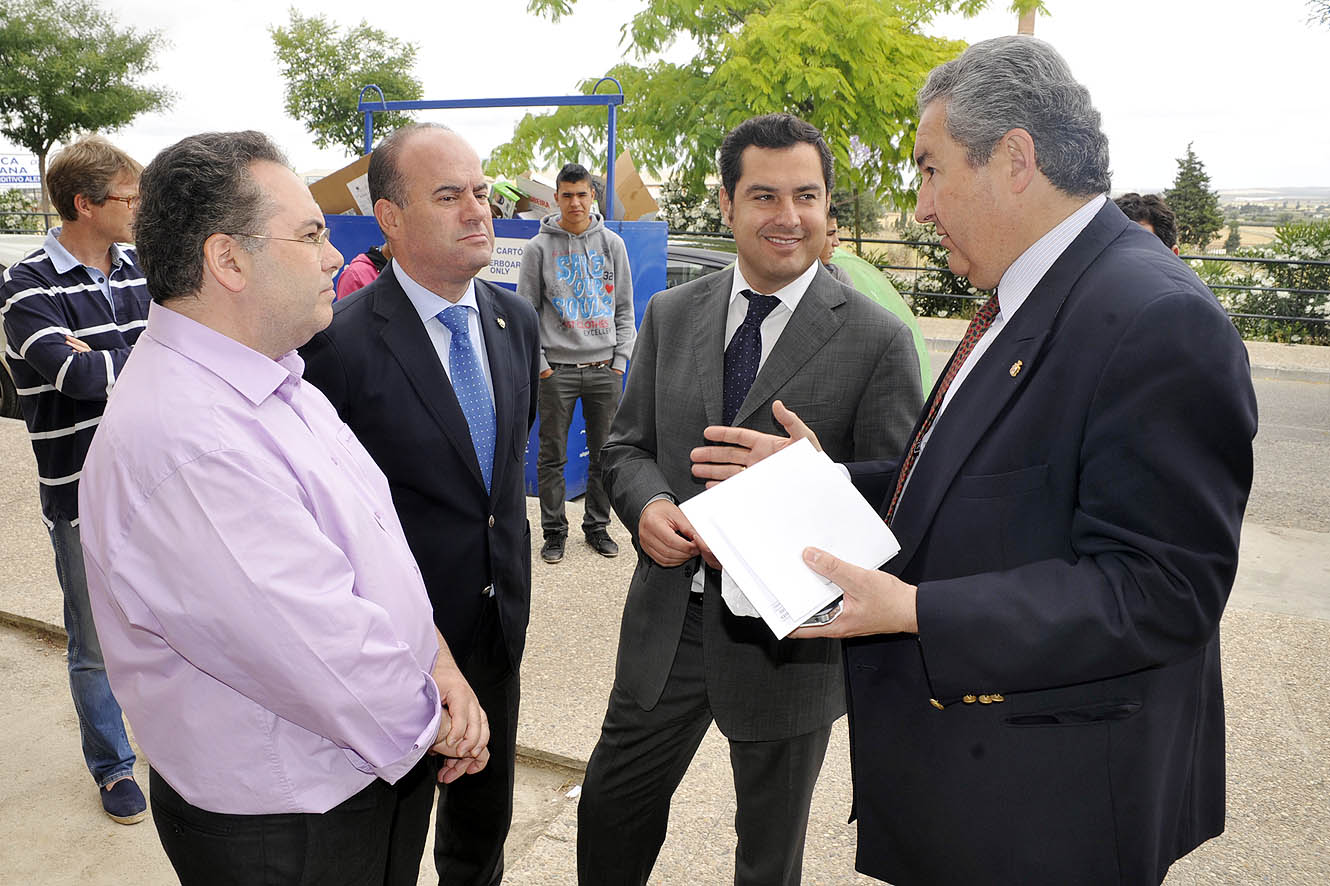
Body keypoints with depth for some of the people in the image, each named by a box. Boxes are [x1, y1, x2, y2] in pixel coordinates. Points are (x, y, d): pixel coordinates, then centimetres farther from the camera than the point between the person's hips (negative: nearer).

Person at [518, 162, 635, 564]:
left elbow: (624, 308, 11)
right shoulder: (539, 247, 2)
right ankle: (554, 530, 16)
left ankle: (598, 526, 22)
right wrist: (538, 362, -6)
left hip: (605, 368, 2)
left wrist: (621, 358, 2)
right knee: (552, 456, 3)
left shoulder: (612, 244, 8)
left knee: (604, 454, 8)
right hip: (556, 369, -2)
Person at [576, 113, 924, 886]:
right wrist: (645, 504, -15)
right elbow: (628, 445, 8)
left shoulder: (878, 340, -11)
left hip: (789, 633, -3)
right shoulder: (670, 316, 2)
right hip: (670, 618, 3)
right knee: (612, 813, 20)